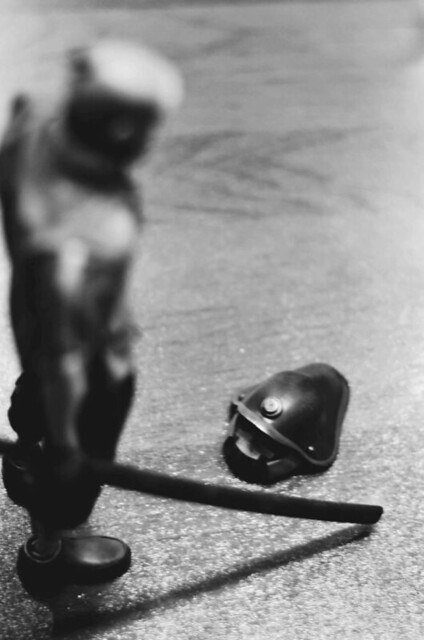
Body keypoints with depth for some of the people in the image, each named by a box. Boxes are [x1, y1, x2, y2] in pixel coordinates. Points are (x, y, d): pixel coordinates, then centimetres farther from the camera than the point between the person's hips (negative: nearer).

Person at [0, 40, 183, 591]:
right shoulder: (74, 244, -46)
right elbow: (62, 351, -33)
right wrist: (64, 446, -18)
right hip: (92, 356, -8)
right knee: (79, 461, 23)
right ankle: (49, 550, 53)